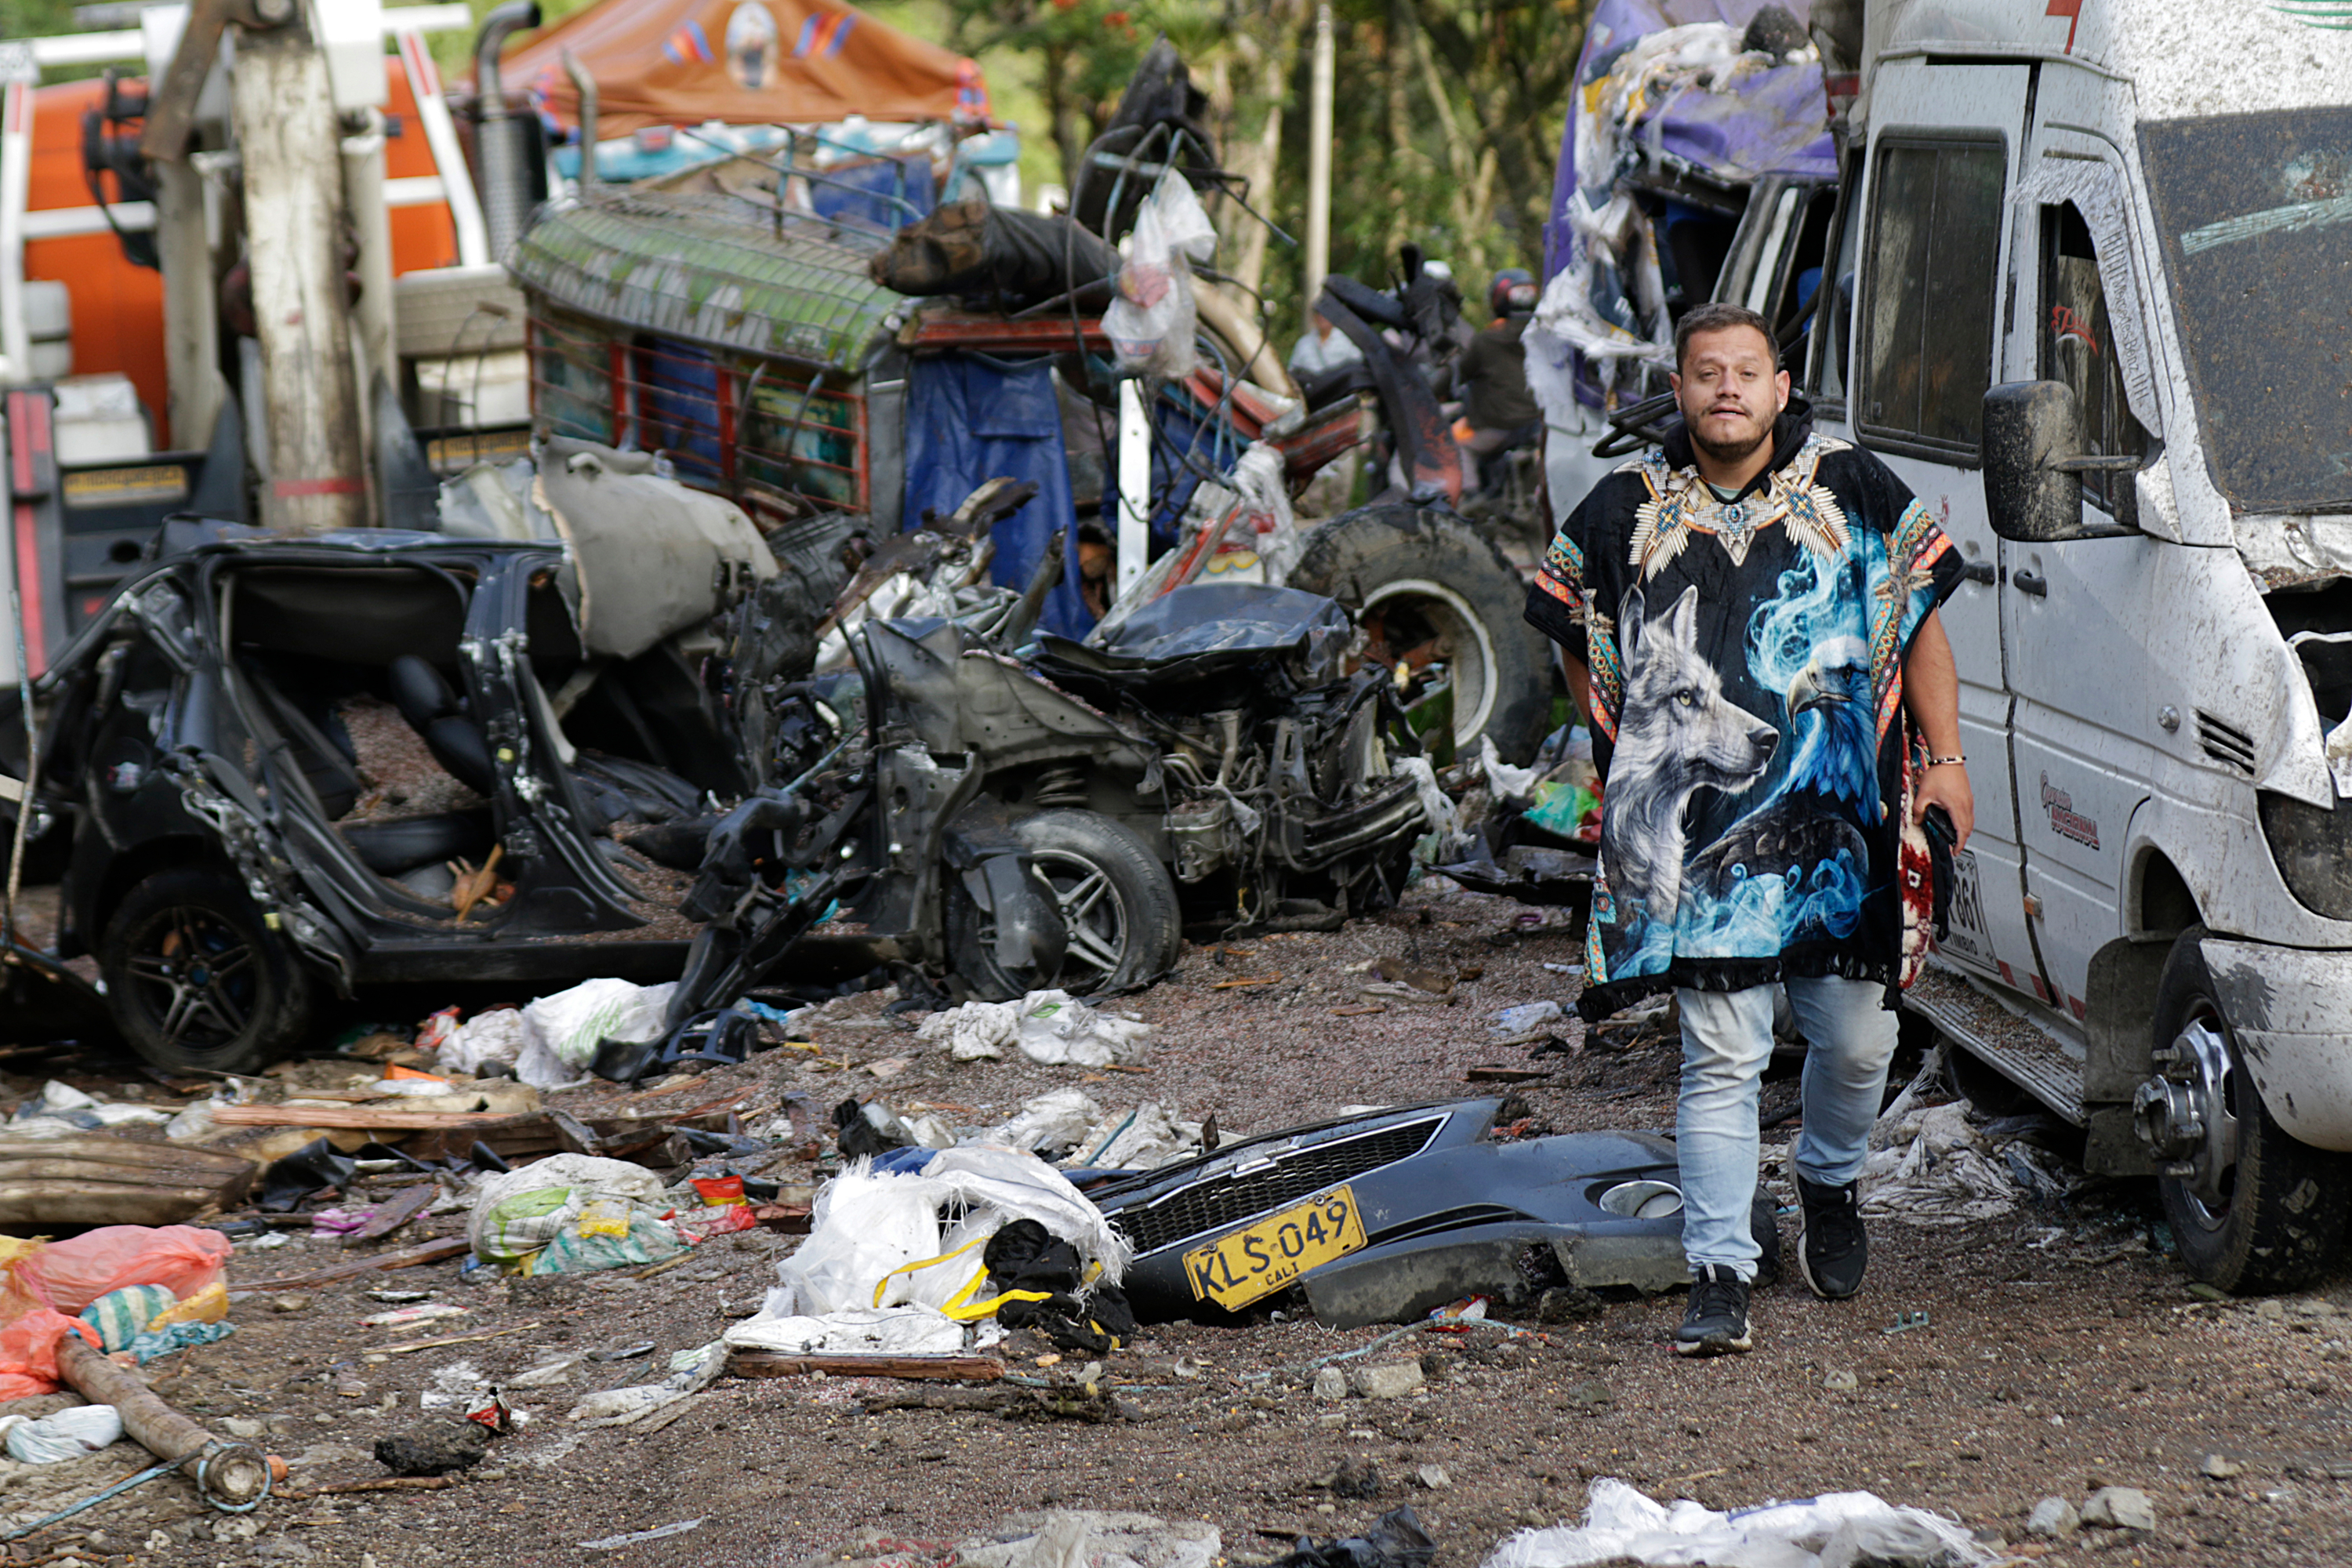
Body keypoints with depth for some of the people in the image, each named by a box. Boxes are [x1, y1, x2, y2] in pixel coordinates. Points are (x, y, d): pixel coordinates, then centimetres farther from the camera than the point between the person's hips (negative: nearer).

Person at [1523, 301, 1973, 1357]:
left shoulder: (1853, 494, 4)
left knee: (1855, 1042, 9)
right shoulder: (1627, 510, 5)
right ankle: (1719, 1278, -3)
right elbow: (1576, 638, 18)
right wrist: (1632, 759, 13)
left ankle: (1830, 1184, 40)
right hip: (1690, 828, -1)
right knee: (1721, 1059, -6)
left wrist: (1943, 761, 4)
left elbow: (1920, 625, 10)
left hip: (1833, 822, 1)